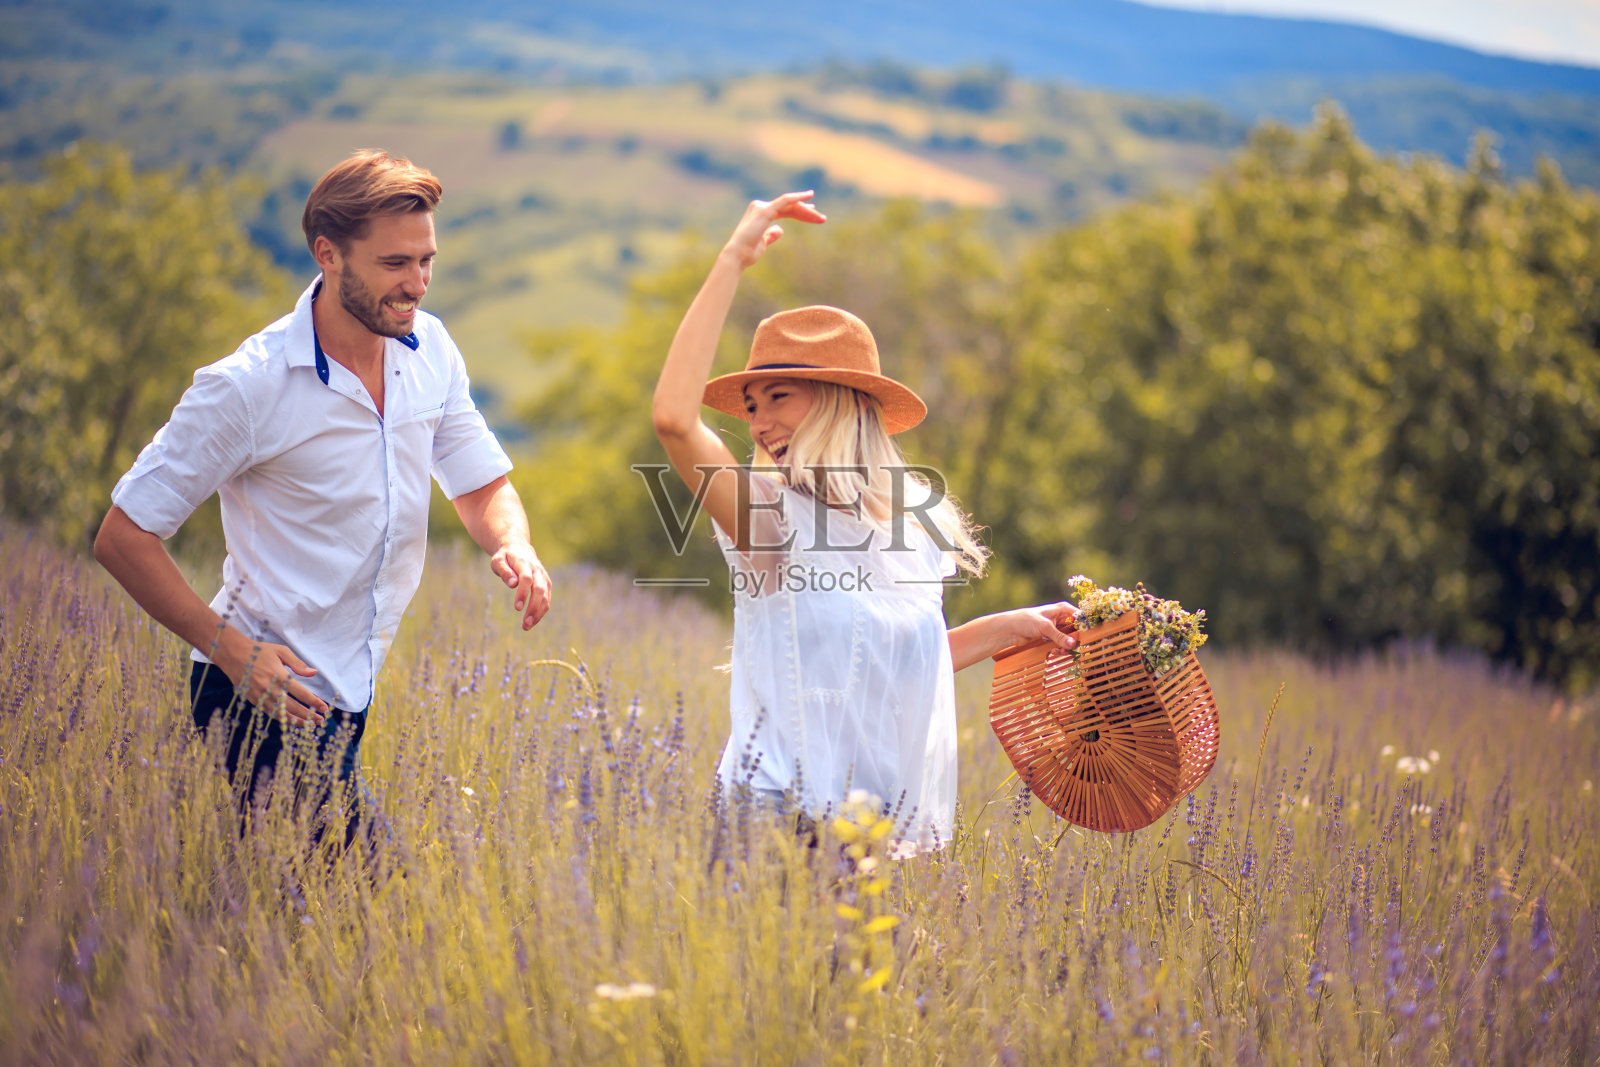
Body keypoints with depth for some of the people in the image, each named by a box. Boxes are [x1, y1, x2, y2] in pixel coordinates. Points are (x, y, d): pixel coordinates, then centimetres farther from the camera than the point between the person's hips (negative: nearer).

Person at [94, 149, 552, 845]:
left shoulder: (429, 350, 1)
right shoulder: (248, 386, -19)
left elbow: (481, 484, 12)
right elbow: (123, 538, -14)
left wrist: (513, 547, -12)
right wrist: (228, 649, -20)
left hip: (359, 696, 7)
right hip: (269, 698, -7)